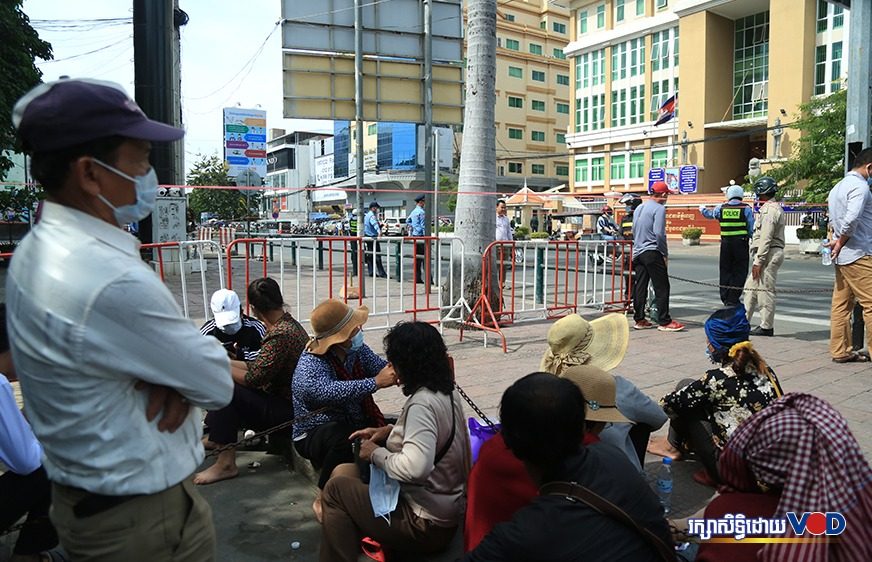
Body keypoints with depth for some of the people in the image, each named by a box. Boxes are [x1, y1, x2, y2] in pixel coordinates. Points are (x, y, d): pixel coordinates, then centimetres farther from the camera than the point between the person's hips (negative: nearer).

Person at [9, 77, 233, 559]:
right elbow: (218, 384, -22)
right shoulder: (112, 281, -34)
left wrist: (172, 378, -13)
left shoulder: (39, 249, -1)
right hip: (141, 516, -9)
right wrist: (179, 380, -3)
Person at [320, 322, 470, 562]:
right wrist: (391, 431, 9)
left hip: (427, 525, -9)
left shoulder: (422, 403, -24)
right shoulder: (448, 393, 2)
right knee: (345, 472, 17)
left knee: (336, 488, 0)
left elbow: (415, 468, -36)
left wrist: (376, 454, -18)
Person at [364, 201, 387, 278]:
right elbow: (375, 224, -33)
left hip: (368, 237, 10)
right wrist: (379, 231, -47)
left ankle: (370, 272, 12)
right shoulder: (372, 216, -16)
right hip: (373, 237, -10)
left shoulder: (367, 215, 16)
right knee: (377, 255, -9)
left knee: (370, 255, 11)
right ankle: (382, 273, -8)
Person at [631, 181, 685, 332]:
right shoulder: (659, 208, -10)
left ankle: (639, 320, 13)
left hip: (638, 252, 8)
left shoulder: (639, 208, 16)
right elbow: (659, 233, -18)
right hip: (652, 252, -8)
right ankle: (664, 322, -1)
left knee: (639, 287, 9)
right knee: (662, 287, -3)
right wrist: (665, 254, -10)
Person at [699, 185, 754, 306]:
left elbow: (709, 214, 25)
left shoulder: (721, 208, 4)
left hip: (726, 243, 3)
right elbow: (752, 229, -4)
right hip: (741, 243, -3)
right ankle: (733, 299, 0)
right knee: (739, 271, 3)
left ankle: (725, 298, 16)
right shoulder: (746, 209, -3)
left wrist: (702, 209, 45)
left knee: (725, 270, 13)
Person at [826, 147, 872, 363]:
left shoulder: (838, 187, 20)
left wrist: (838, 242, 6)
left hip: (842, 256, 10)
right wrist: (840, 243, -12)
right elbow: (852, 218, -24)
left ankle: (840, 351, 11)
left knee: (841, 304, 8)